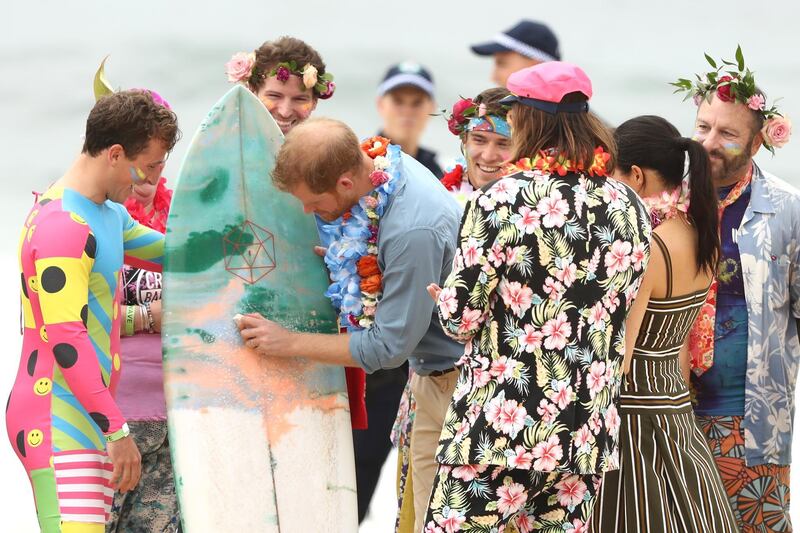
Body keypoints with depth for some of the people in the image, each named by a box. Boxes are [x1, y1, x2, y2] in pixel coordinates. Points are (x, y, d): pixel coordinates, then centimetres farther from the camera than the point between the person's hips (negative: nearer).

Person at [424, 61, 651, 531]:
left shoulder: (502, 199, -11)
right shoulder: (629, 206, 5)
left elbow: (461, 319, -8)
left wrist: (444, 299, 14)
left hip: (500, 431, -6)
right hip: (589, 437, 6)